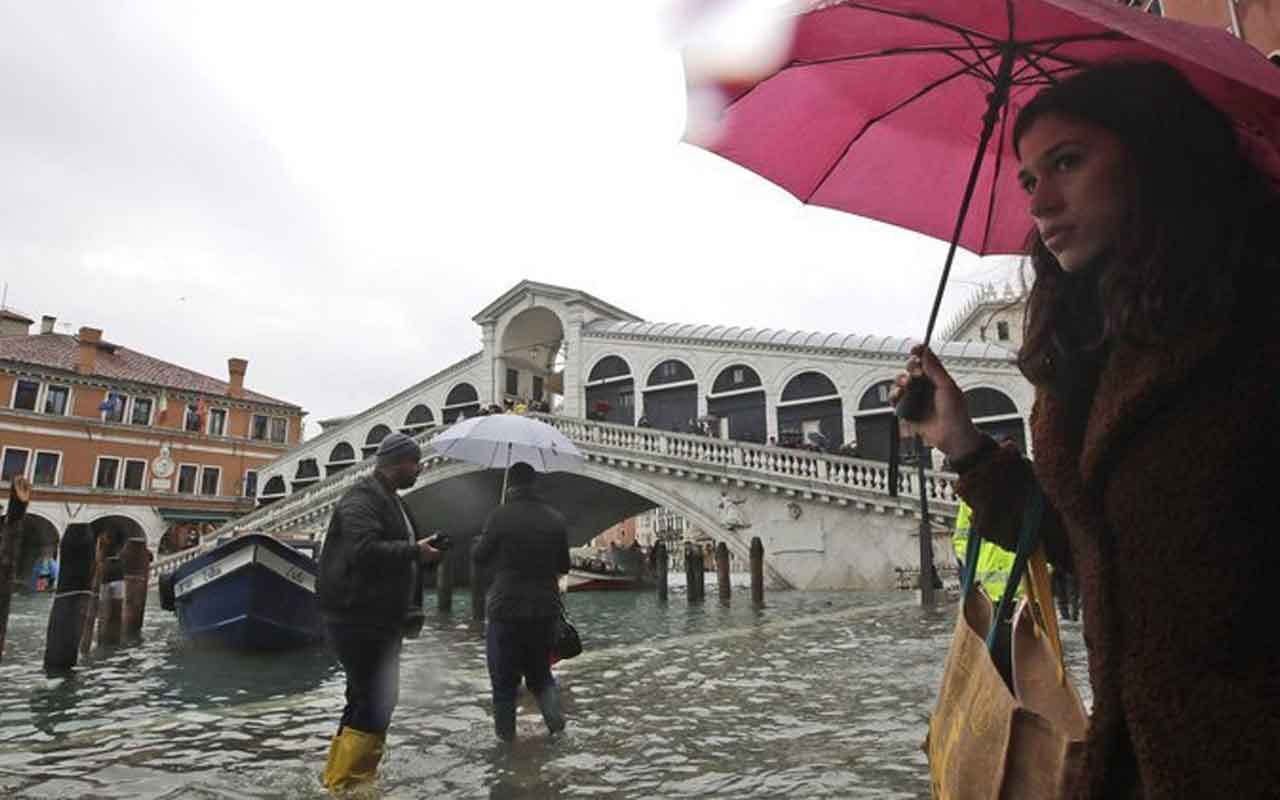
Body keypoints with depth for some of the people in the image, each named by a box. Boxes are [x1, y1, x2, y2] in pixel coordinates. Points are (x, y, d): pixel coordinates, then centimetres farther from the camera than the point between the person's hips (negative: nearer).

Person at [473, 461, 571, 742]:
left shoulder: (500, 516, -13)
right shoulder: (556, 519, -2)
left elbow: (480, 557, -2)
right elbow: (564, 566, 7)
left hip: (505, 609, -3)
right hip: (545, 610, 3)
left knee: (504, 677, 13)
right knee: (540, 671, 20)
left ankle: (505, 732, 19)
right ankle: (555, 715, 3)